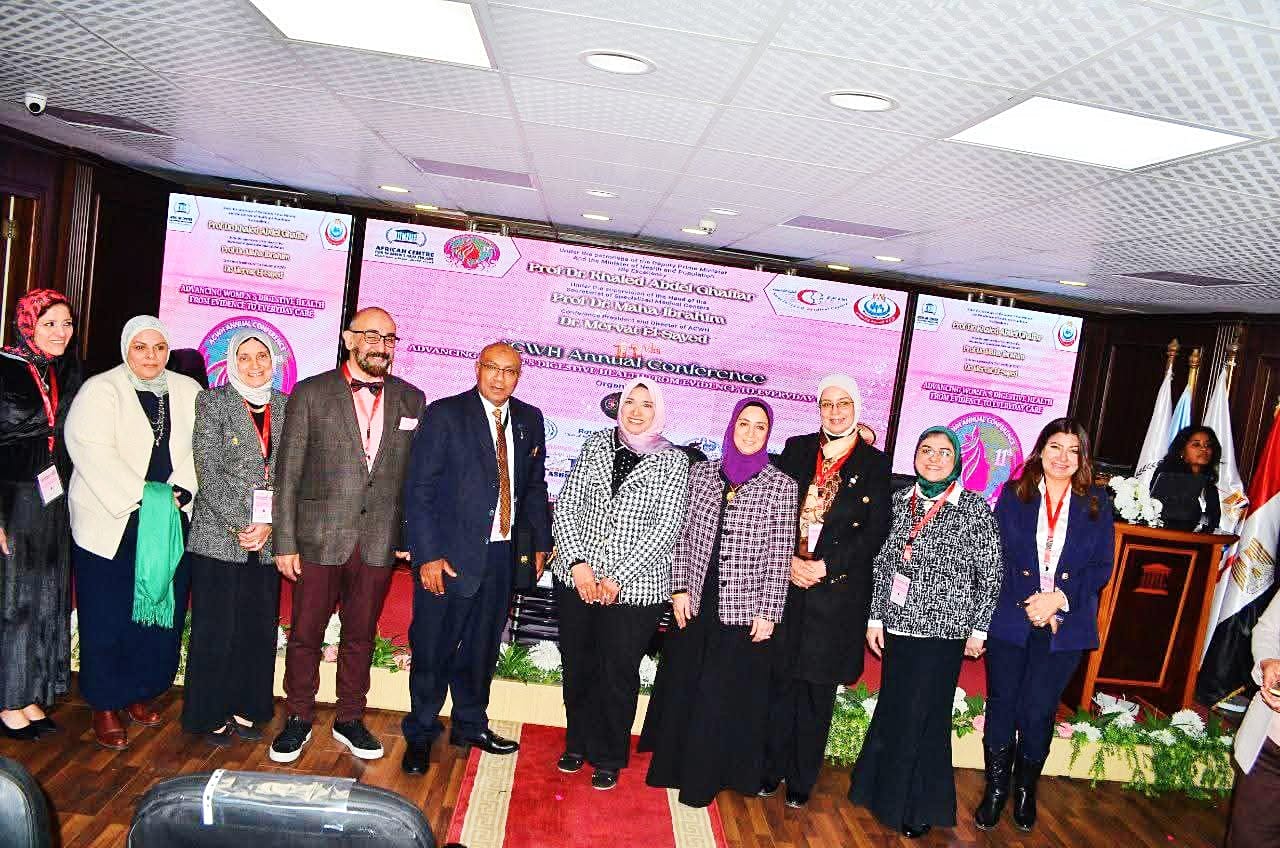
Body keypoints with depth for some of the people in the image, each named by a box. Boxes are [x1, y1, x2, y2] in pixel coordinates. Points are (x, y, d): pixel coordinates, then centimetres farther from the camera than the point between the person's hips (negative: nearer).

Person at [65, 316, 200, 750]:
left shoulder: (188, 391, 10)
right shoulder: (99, 390, -2)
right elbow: (91, 450, -14)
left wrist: (179, 492, -11)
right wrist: (142, 498, -19)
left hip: (172, 524, 4)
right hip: (111, 525, -3)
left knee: (162, 614, 7)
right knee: (107, 620, 3)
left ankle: (139, 692, 25)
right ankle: (105, 707, 17)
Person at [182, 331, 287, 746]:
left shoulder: (286, 407, 7)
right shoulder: (212, 402, -1)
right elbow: (209, 471, -8)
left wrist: (268, 524, -7)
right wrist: (240, 526, -13)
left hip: (267, 538, 3)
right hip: (218, 536, -3)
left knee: (259, 627, 9)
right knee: (216, 629, 4)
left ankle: (245, 709, 24)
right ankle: (211, 715, 19)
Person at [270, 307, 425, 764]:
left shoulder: (411, 399, 6)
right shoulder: (311, 393, -1)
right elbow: (287, 473, -2)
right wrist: (284, 541, -6)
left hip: (380, 542, 2)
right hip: (319, 538, -2)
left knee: (361, 636, 14)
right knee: (305, 635, 10)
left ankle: (350, 719, 31)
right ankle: (298, 719, 29)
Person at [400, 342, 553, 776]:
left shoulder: (530, 420, 7)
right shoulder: (444, 414, -8)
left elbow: (535, 485, 15)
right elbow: (419, 489, -10)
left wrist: (542, 542, 9)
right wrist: (428, 555, -16)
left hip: (502, 554, 5)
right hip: (450, 553, -4)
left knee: (482, 647, 17)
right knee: (433, 648, 6)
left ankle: (471, 724, 36)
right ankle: (420, 734, 26)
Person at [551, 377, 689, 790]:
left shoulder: (673, 461, -3)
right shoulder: (596, 443, 4)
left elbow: (666, 528, -9)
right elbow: (566, 504, 2)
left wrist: (619, 578, -13)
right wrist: (577, 561, -10)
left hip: (635, 588, -3)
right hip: (577, 579, 3)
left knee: (618, 675, 7)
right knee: (577, 667, 15)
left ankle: (608, 759, 29)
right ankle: (578, 744, 37)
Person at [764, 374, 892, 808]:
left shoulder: (875, 463, 2)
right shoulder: (796, 449, 8)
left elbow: (876, 530, -4)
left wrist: (826, 566, -13)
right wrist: (788, 561, -10)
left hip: (838, 589, -1)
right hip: (786, 582, 2)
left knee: (818, 688, 8)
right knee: (780, 681, 8)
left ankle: (801, 779, 22)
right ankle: (771, 768, 24)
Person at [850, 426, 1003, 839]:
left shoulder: (974, 507, -6)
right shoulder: (899, 500, 4)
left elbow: (990, 573, -3)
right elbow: (882, 563, 7)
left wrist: (978, 629, -4)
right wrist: (876, 618, 6)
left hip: (943, 631, -3)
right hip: (898, 626, 3)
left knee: (924, 716, 5)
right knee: (893, 712, 13)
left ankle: (921, 807, 24)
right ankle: (886, 792, 32)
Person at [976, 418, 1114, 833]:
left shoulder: (1095, 503, 4)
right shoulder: (1013, 495, 2)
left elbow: (1101, 567, 1)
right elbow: (997, 556, -2)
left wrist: (1059, 598, -13)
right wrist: (1030, 602, -12)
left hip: (1064, 626, 0)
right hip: (1010, 619, 0)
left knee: (1038, 710, 4)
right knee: (1002, 704, 7)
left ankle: (1026, 789, 27)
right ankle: (995, 788, 24)